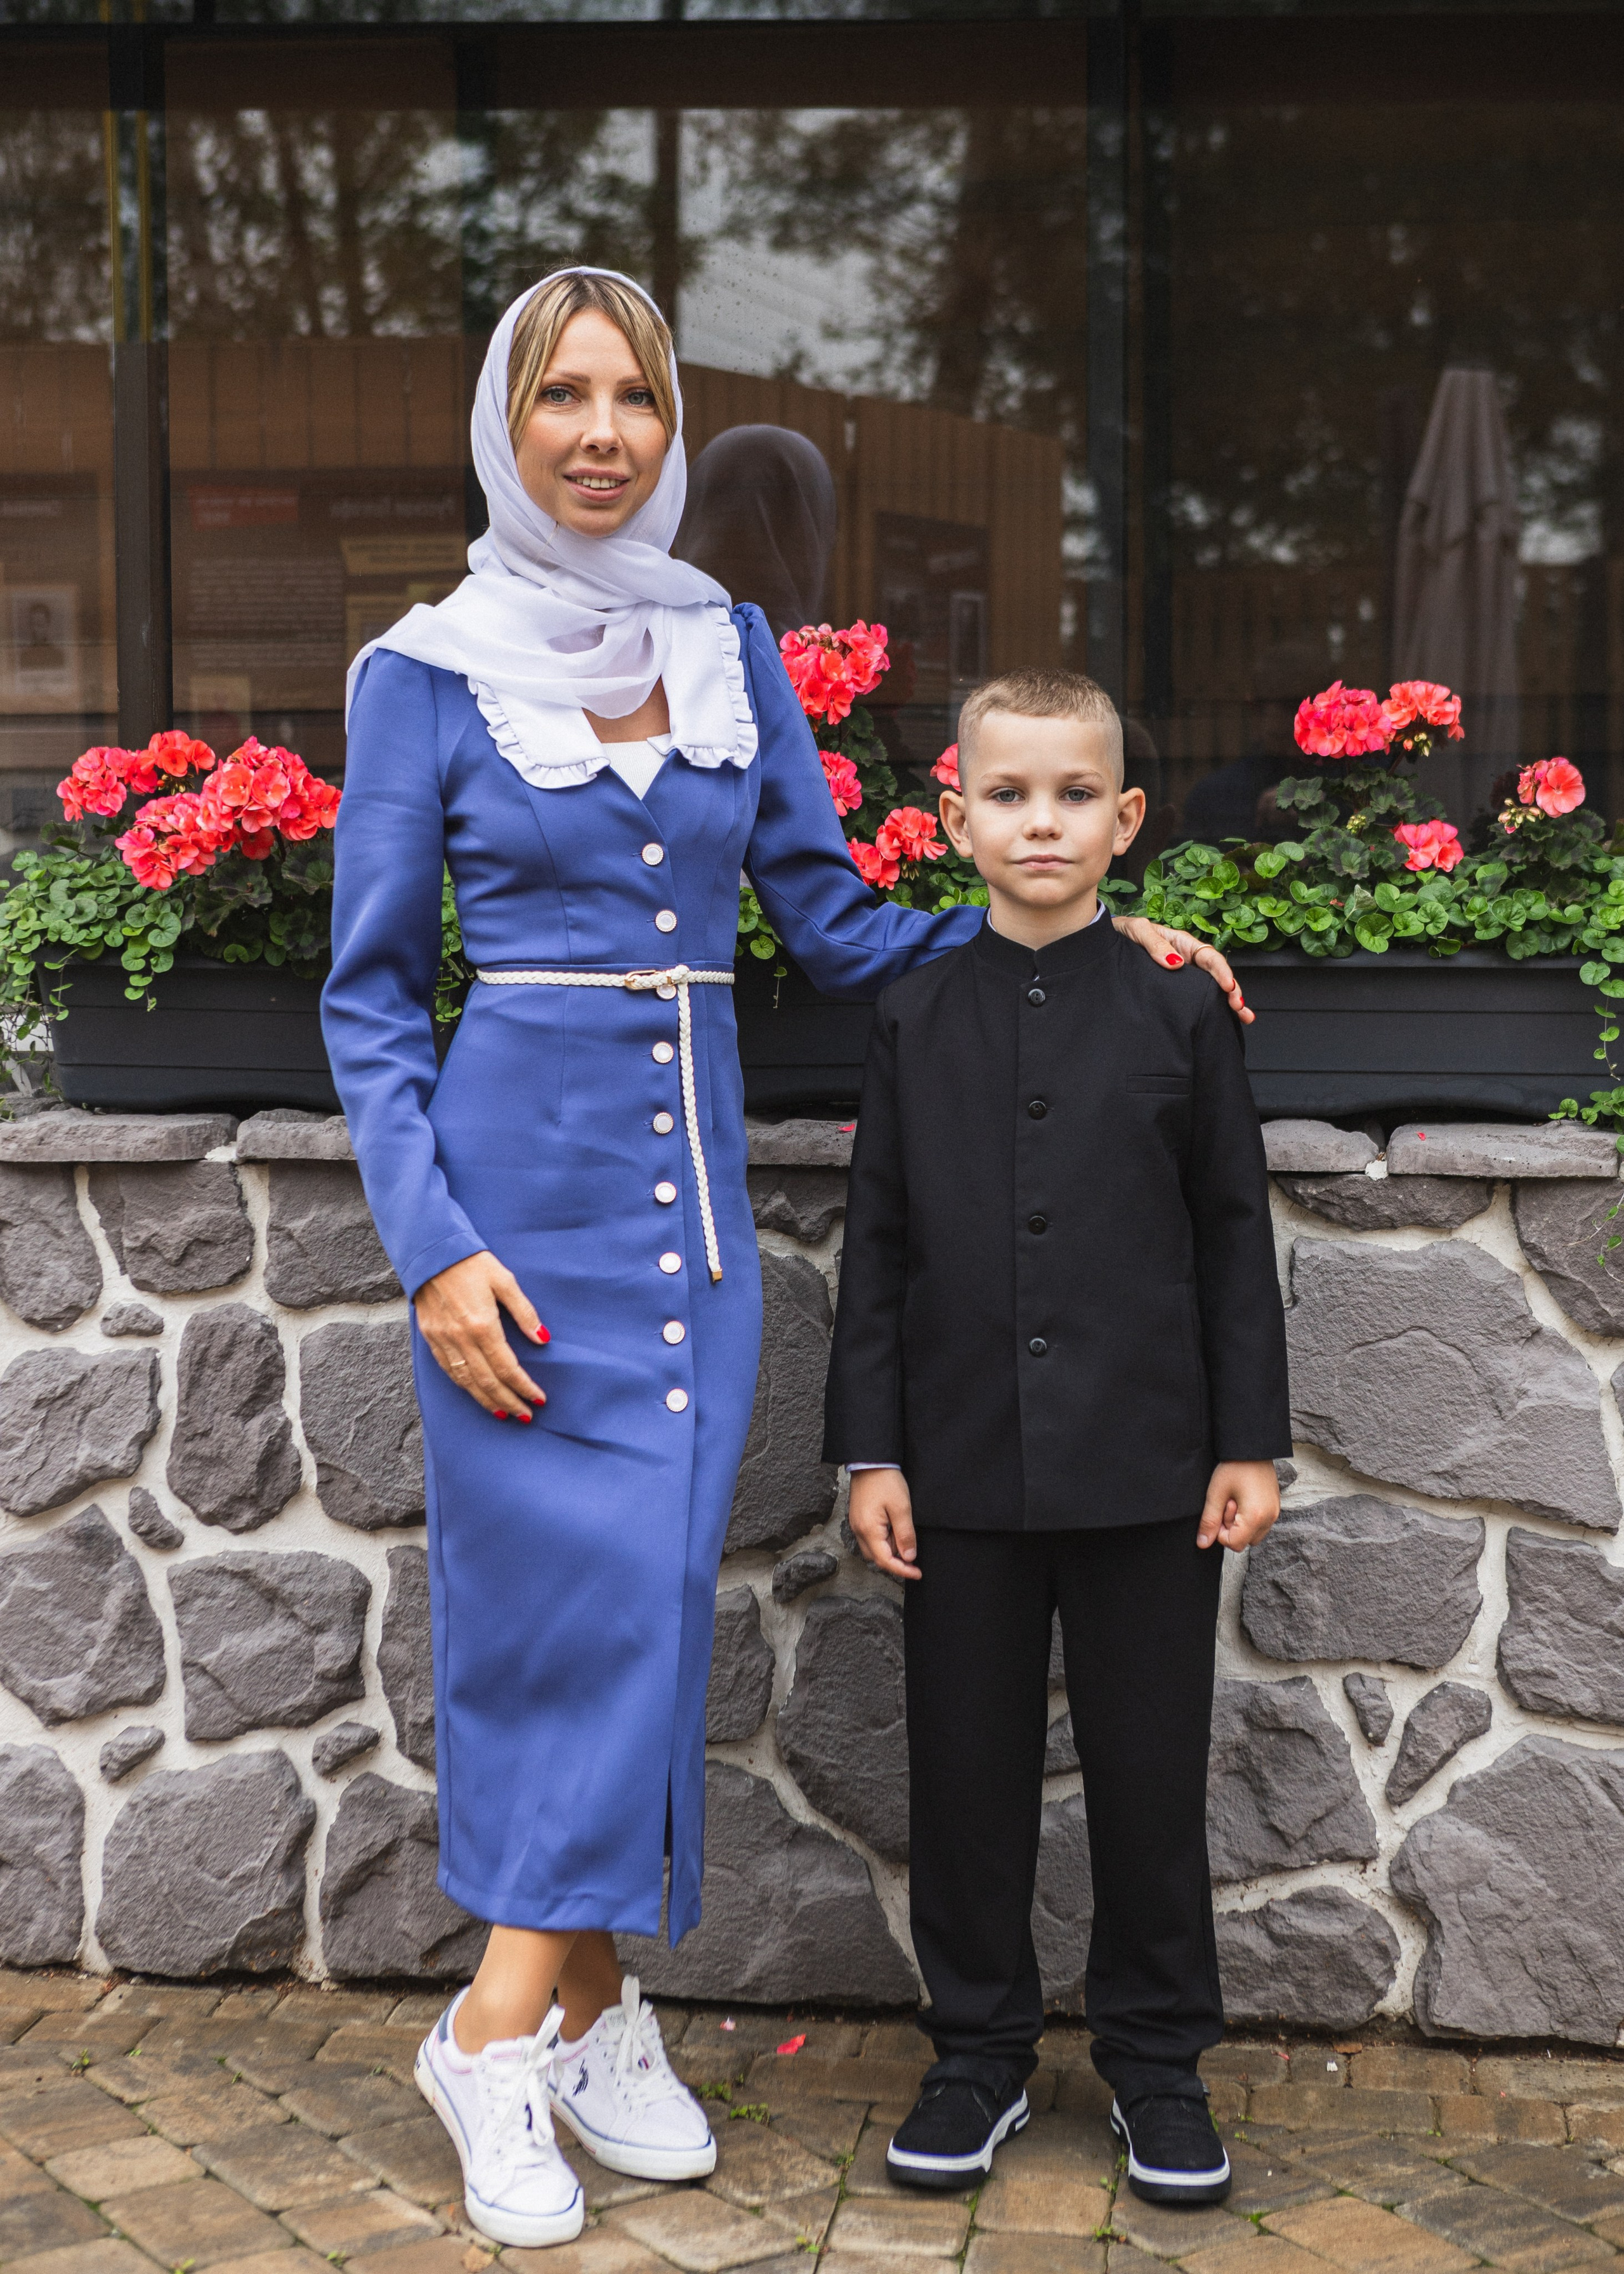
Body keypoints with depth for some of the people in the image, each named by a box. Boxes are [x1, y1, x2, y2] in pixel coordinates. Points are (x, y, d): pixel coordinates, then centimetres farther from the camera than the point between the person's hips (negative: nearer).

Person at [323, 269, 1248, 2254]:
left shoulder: (728, 647, 10)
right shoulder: (428, 671, -1)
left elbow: (835, 926, 13)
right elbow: (369, 996, -1)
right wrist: (433, 1243, -12)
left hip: (695, 1176, 4)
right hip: (522, 1172, -4)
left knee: (657, 1587, 4)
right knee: (569, 1585, -3)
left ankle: (524, 2019, 17)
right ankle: (576, 2008, 13)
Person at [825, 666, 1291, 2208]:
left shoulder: (1178, 1014, 0)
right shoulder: (915, 1019, 3)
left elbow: (1234, 1238, 3)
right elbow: (877, 1244, 4)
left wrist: (1250, 1440, 0)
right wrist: (868, 1450, 0)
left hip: (1145, 1471, -1)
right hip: (963, 1472, 1)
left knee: (1149, 1767, 8)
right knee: (967, 1768, 10)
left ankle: (1157, 2059, 26)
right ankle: (979, 2050, 27)